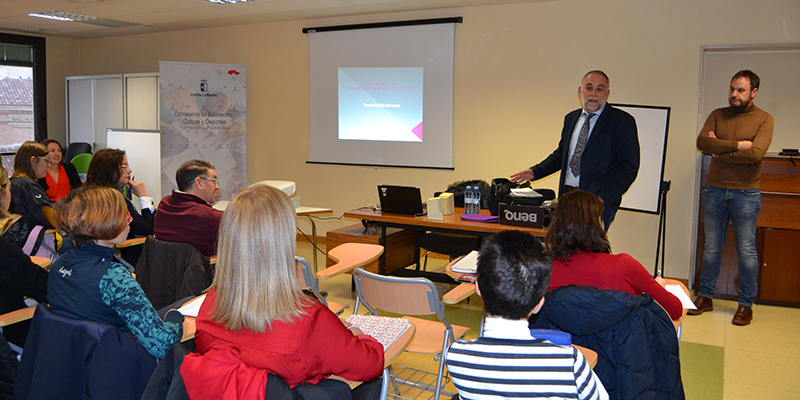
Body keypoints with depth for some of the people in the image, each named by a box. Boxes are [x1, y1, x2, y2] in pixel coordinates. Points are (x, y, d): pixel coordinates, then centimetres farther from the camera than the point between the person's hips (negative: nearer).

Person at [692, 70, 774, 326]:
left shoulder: (764, 119, -1)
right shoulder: (718, 115, 9)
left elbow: (755, 153, -17)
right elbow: (702, 142, -9)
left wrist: (719, 150, -10)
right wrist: (737, 145, -15)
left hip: (745, 194, -3)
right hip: (714, 191, 3)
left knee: (746, 251, 3)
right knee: (711, 247, 9)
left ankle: (746, 304, 16)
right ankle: (705, 297, 19)